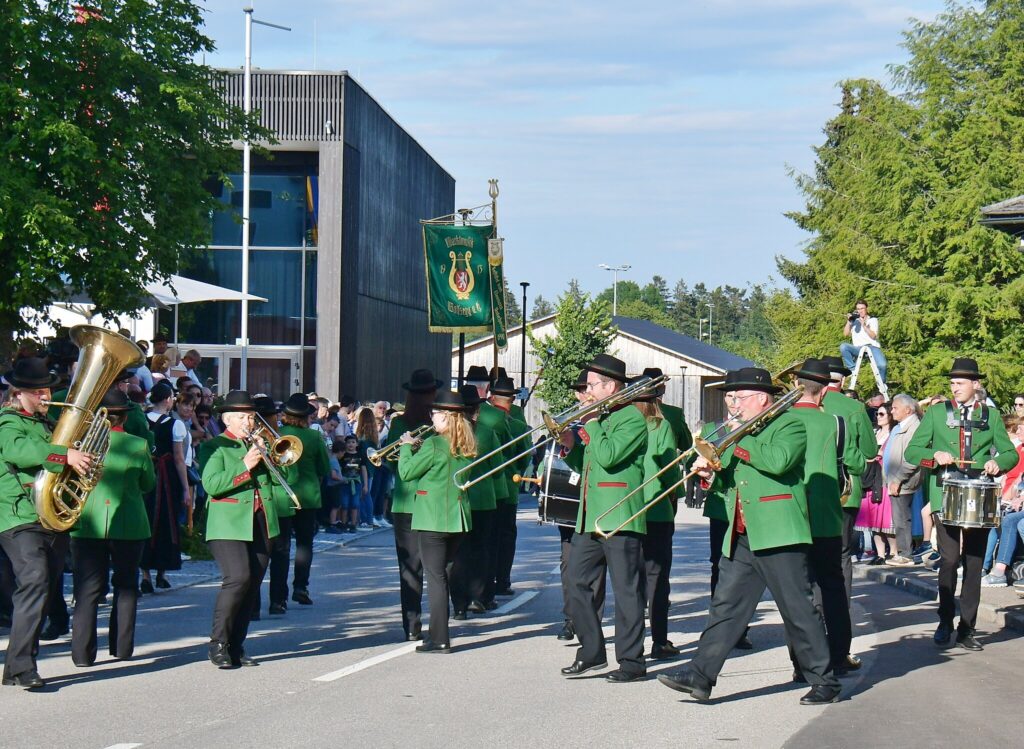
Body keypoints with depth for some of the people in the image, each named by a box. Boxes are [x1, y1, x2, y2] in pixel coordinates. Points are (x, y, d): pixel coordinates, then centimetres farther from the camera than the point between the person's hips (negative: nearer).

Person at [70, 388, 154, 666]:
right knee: (126, 585, 14)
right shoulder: (139, 445, -6)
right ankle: (122, 646, 15)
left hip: (88, 523, 0)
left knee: (88, 588, 3)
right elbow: (148, 484, 6)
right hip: (129, 525, 0)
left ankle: (82, 651, -3)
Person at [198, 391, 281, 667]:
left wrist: (266, 455, -4)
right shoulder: (214, 447, 1)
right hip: (229, 525, -6)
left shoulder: (260, 444, 18)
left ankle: (236, 646, 11)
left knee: (252, 584, 3)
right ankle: (218, 644, -10)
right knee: (238, 577, -20)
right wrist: (244, 466, -18)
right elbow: (211, 484, -13)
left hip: (260, 525, 6)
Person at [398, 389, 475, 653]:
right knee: (441, 574, 16)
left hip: (433, 520, -7)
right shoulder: (466, 445, 7)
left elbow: (406, 472, -9)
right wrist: (418, 449, 15)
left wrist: (407, 446, 5)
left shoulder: (434, 444, -15)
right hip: (458, 519, 7)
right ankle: (437, 633, 21)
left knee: (435, 577, -4)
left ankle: (439, 640, -5)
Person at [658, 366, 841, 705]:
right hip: (741, 538, 8)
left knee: (799, 611, -3)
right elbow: (730, 481, 22)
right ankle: (700, 675, 3)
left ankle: (824, 682, 5)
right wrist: (710, 472, 1)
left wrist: (738, 442, -13)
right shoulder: (743, 431, 21)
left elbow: (778, 461, -23)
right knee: (725, 607, 4)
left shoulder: (789, 425, -3)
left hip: (778, 536, -8)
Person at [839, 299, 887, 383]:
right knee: (843, 347, -30)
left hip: (872, 347, -2)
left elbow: (873, 336, -1)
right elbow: (845, 333, 11)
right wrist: (848, 322, 0)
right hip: (858, 348, 2)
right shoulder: (854, 320, 22)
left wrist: (864, 325, -11)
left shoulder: (873, 320, 14)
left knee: (882, 365, -31)